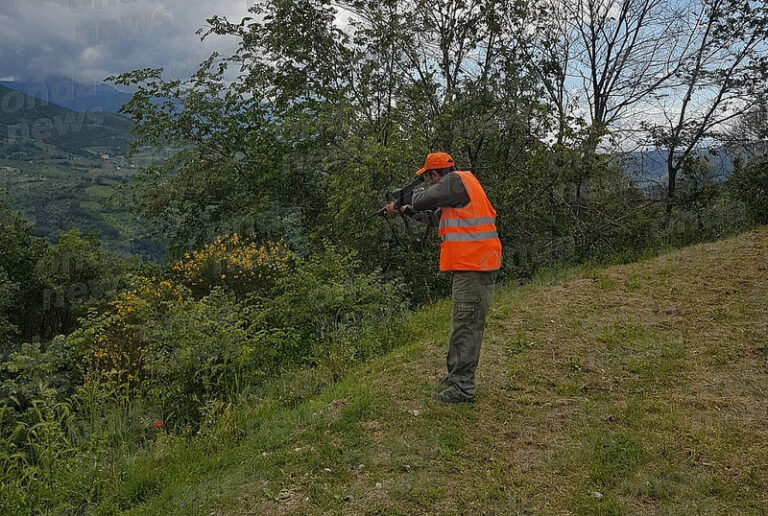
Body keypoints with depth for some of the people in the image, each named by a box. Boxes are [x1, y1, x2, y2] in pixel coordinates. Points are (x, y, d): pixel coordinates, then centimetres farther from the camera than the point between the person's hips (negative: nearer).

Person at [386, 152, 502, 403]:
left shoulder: (457, 180, -10)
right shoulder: (460, 184, 20)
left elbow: (424, 198, -9)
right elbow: (435, 209, 26)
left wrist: (402, 202, 12)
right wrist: (405, 209, 26)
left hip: (473, 267, -11)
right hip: (469, 265, 11)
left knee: (466, 326, -7)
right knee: (463, 324, 16)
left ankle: (461, 388, -1)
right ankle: (456, 377, 27)